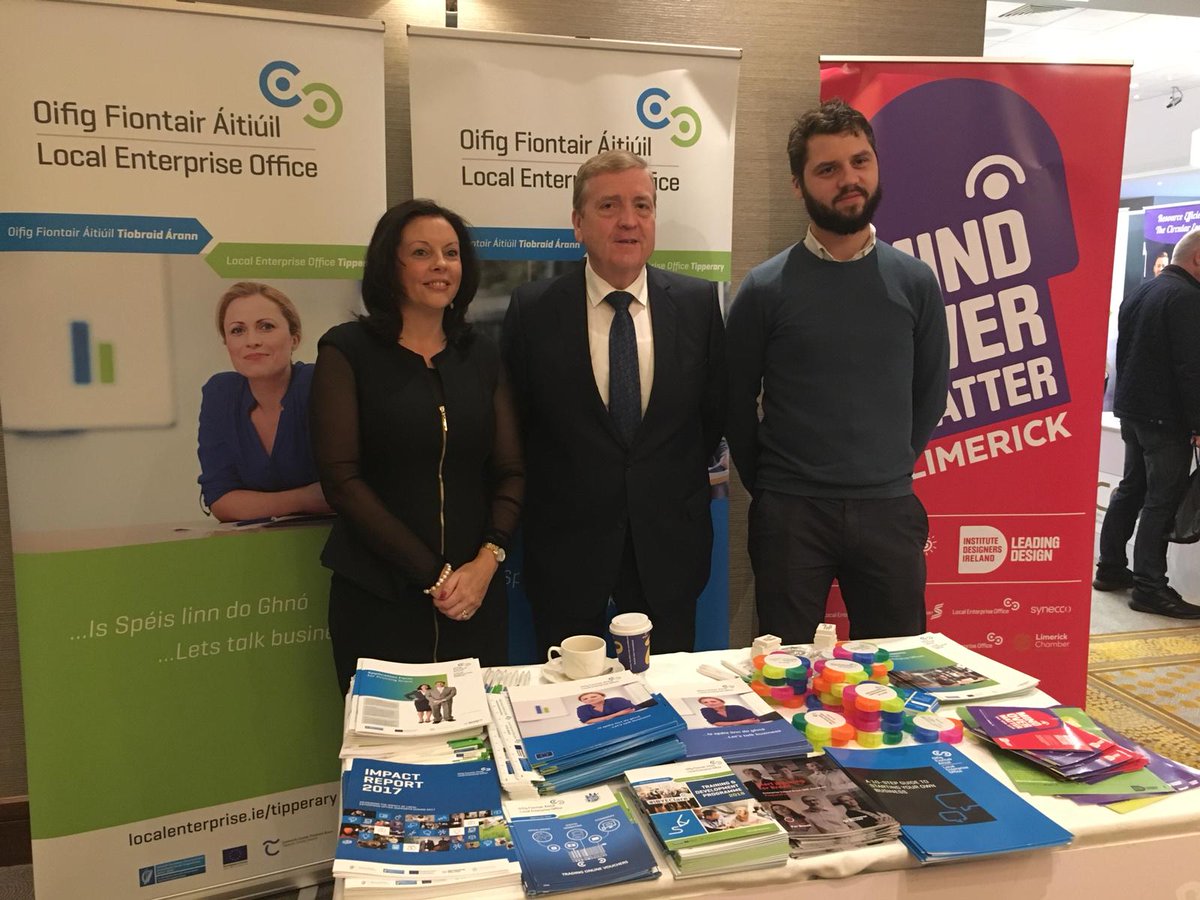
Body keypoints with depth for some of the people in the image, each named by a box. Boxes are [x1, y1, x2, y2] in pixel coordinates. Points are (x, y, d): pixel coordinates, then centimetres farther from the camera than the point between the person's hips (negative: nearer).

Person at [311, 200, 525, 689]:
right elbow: (341, 478, -10)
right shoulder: (347, 350, -3)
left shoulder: (481, 356, 8)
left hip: (476, 596, 3)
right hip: (378, 598, -3)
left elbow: (510, 471, 6)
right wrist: (433, 574, -12)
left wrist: (486, 561, -11)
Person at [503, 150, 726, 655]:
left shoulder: (698, 302, -2)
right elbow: (514, 422, 1)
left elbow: (715, 410, 8)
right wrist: (554, 492, 4)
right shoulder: (532, 310, -6)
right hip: (566, 547, -1)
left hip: (669, 546, 2)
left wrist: (680, 481, 9)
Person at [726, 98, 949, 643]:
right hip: (791, 515, -2)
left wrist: (890, 472, 10)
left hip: (889, 511, 2)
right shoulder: (765, 288, -5)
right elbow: (737, 404, 3)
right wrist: (768, 485, 7)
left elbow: (930, 394, 11)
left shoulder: (915, 281, 2)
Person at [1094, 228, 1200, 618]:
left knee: (1131, 489, 16)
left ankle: (1111, 569, 22)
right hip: (1166, 417, -9)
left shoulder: (1138, 294, 13)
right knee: (1162, 500, -5)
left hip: (1131, 410, 9)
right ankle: (1149, 587, -2)